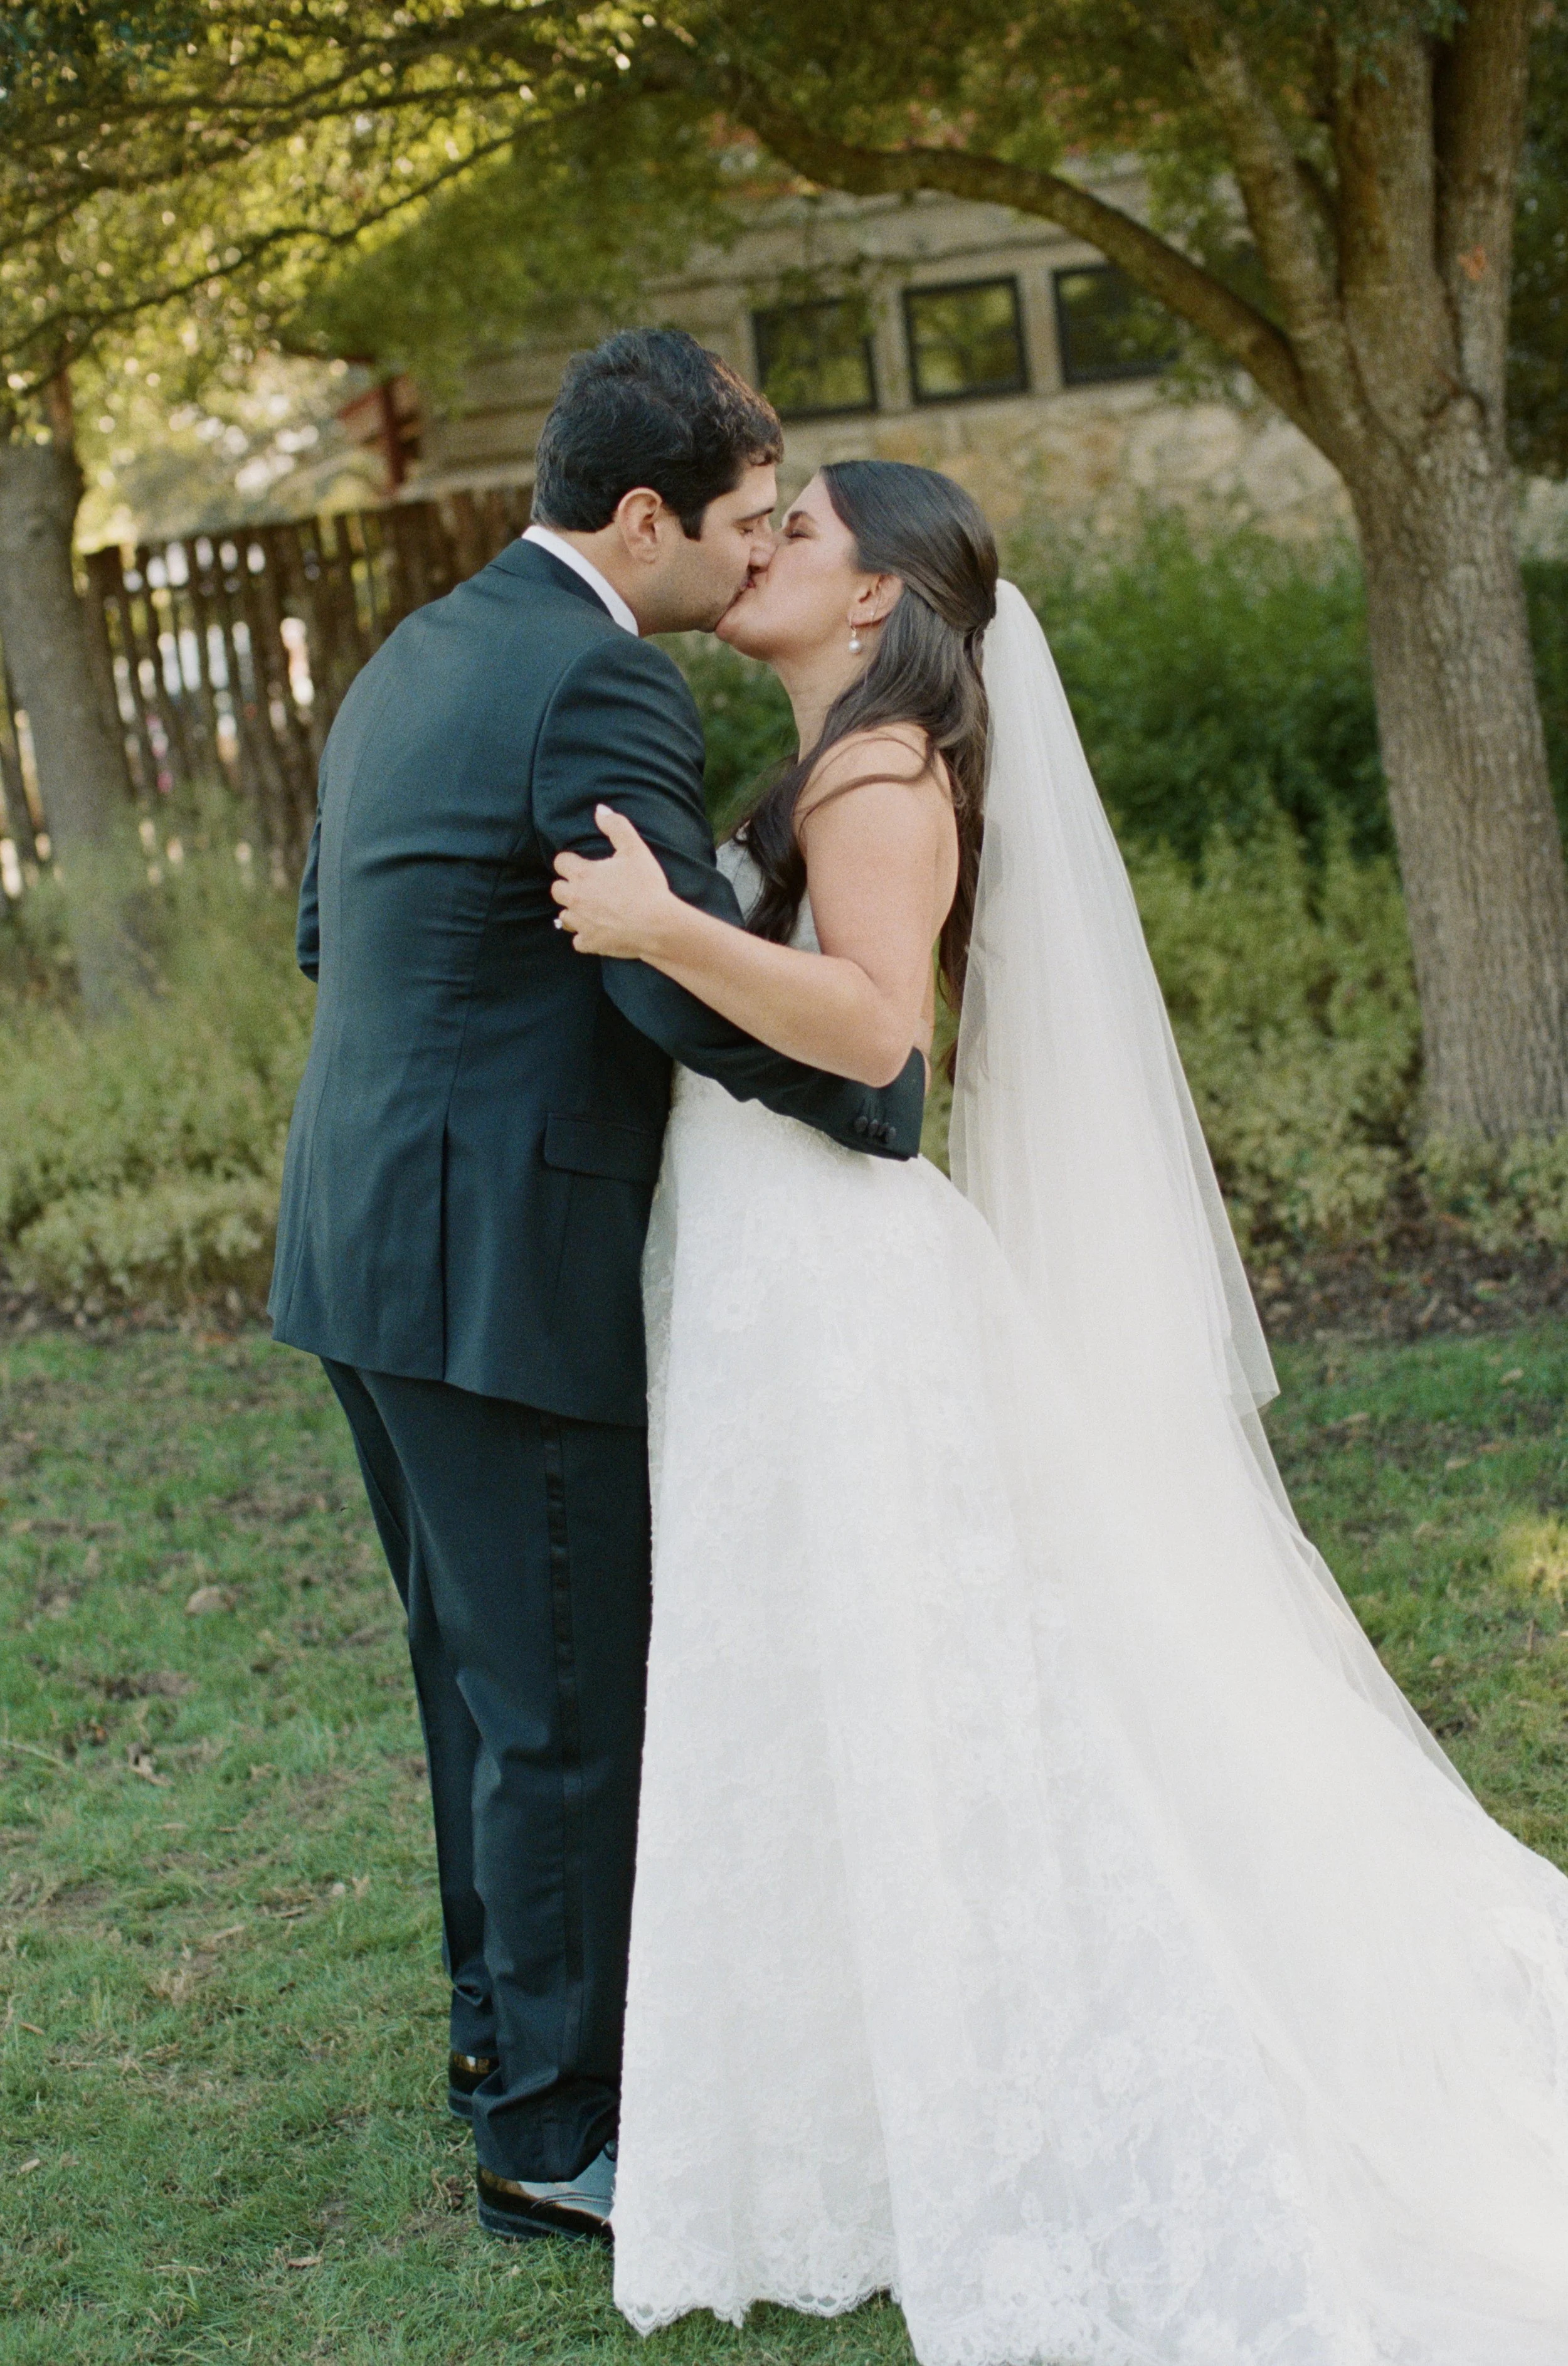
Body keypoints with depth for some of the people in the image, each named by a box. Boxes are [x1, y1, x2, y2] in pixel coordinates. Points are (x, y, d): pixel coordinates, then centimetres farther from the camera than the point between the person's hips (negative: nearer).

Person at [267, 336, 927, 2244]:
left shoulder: (412, 657, 13)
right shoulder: (601, 688, -17)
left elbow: (326, 935, 21)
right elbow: (692, 980, -23)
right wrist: (896, 1098, -10)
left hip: (364, 1241, 10)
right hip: (507, 1267, -10)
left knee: (486, 1674, 22)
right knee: (569, 1706, 3)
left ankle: (509, 2022, 37)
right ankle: (552, 2127, 15)